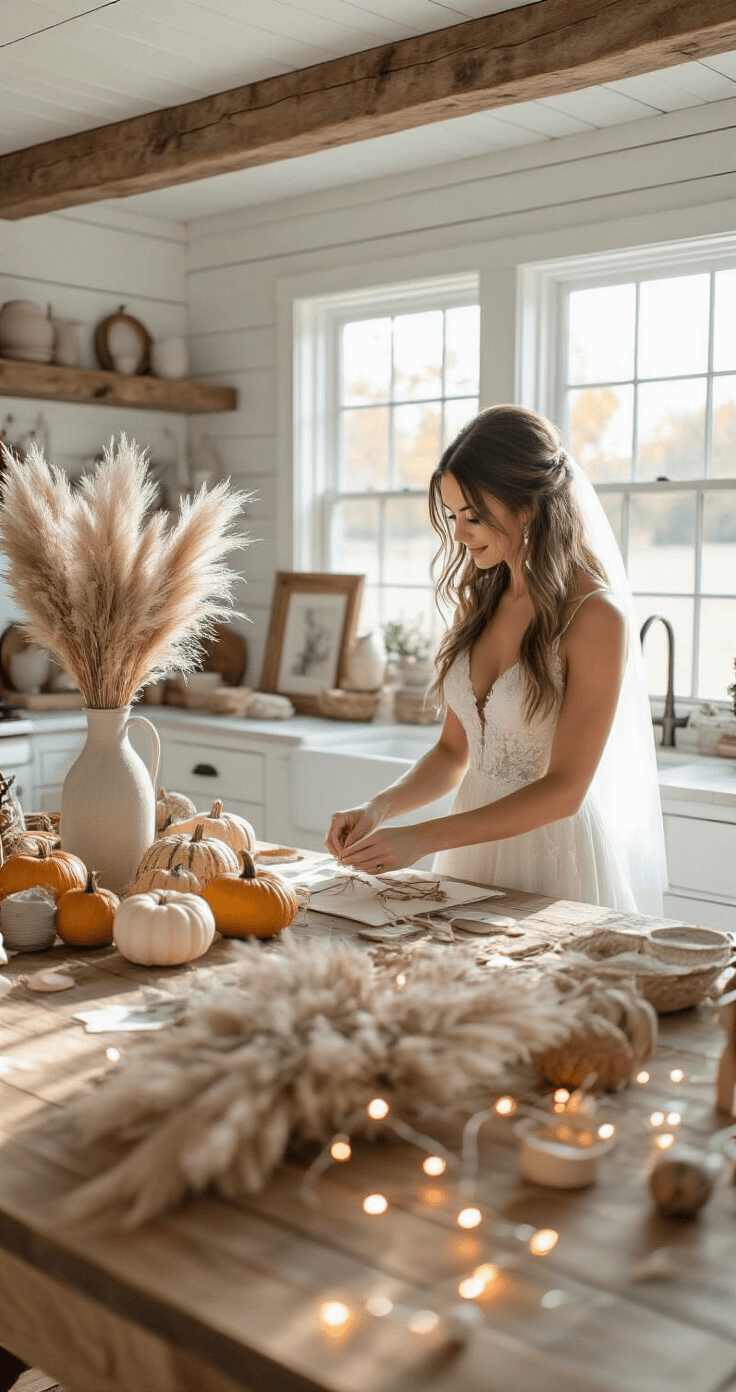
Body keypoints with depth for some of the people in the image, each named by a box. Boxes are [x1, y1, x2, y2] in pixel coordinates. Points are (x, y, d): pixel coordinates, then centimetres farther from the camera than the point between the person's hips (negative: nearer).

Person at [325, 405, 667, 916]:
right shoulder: (476, 602, 4)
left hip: (557, 865, -6)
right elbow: (455, 751, 8)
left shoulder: (596, 616, -16)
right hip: (476, 846, 6)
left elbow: (564, 789, -18)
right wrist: (378, 809, -10)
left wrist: (423, 837, -23)